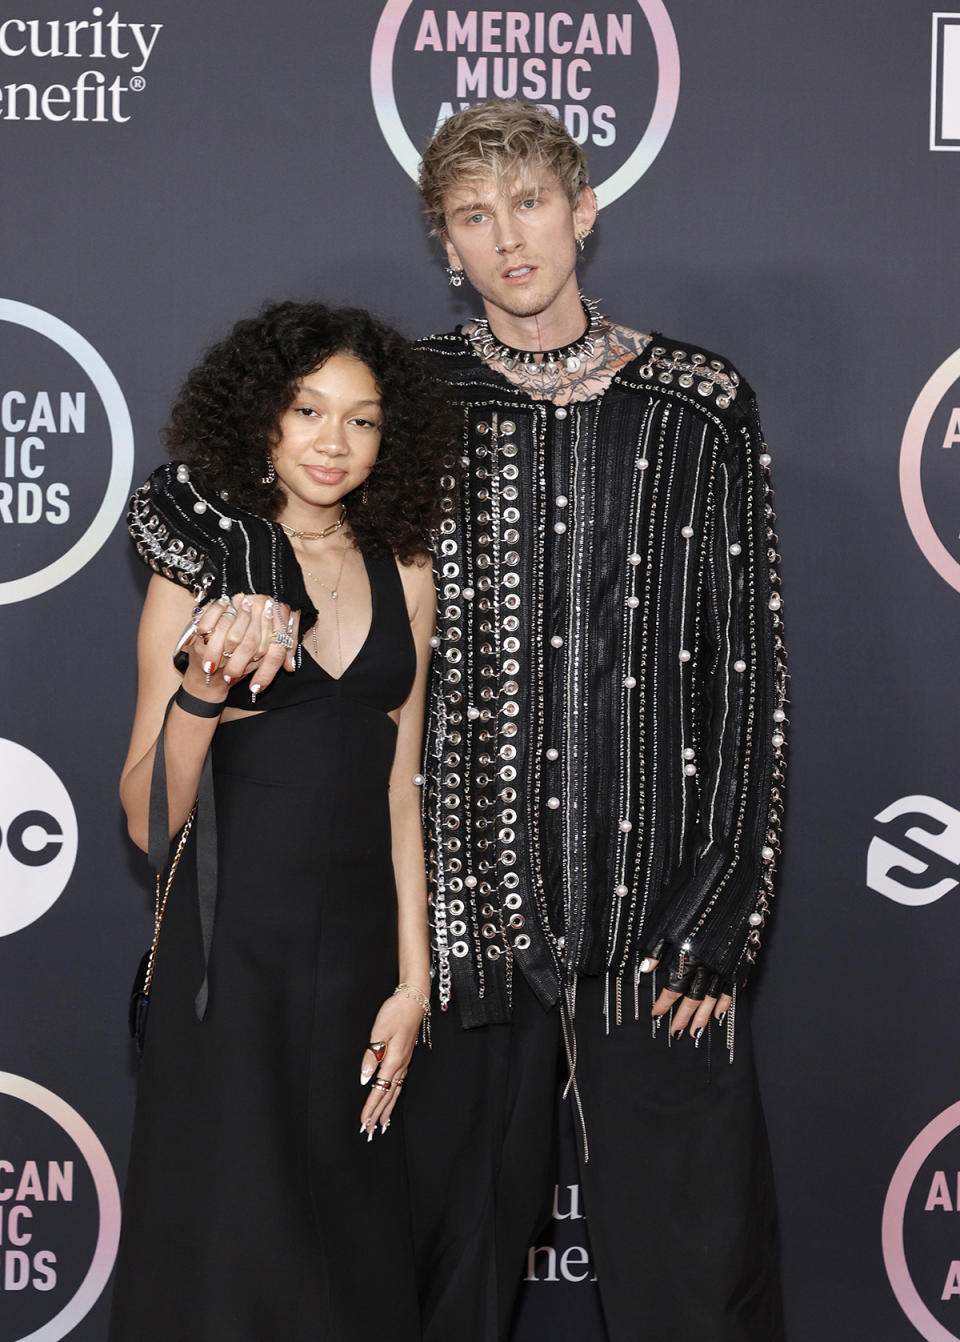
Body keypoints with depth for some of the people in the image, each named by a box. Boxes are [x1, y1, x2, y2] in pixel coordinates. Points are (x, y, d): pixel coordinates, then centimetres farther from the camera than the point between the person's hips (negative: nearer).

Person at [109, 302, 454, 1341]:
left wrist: (412, 980, 7)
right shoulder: (202, 566, -5)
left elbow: (400, 791, 11)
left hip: (357, 944, 4)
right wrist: (202, 692, -26)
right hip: (234, 943, -4)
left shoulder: (404, 581, 7)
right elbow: (148, 818, -8)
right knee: (228, 1234, 3)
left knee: (348, 1234, 11)